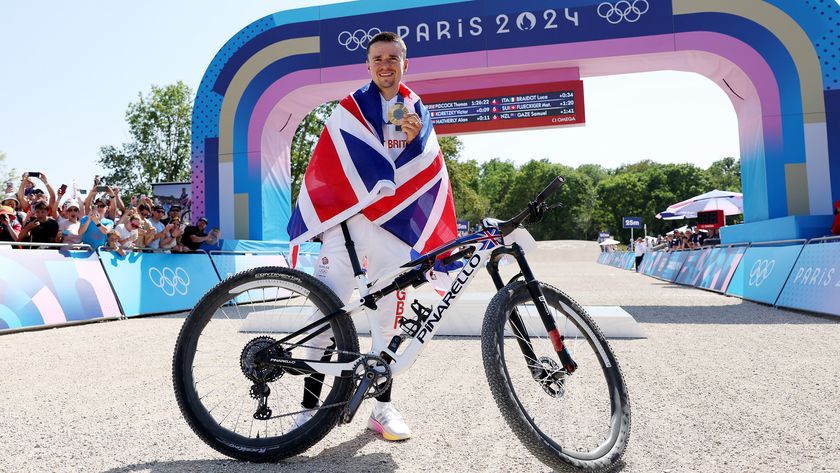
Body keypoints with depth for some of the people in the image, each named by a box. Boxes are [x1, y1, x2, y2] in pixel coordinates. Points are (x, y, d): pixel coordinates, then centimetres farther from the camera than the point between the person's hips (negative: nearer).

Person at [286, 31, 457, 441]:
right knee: (326, 311, -6)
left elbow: (428, 173, 9)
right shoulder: (349, 108, 7)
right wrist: (311, 221, -2)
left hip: (396, 223, 3)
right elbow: (324, 167, 5)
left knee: (388, 317, 6)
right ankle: (309, 405, 4)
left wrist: (415, 139, -11)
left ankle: (383, 406, 17)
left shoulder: (418, 111, 16)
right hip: (347, 219, -2)